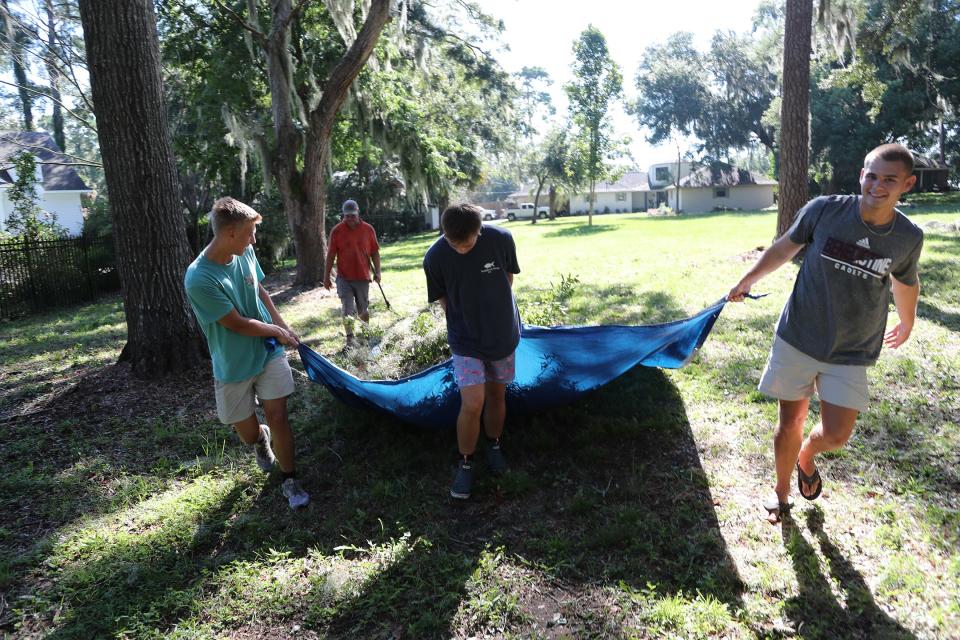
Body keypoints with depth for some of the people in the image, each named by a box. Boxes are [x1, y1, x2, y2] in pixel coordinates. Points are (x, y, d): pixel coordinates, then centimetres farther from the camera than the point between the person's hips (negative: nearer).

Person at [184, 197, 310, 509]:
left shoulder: (245, 254, -8)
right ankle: (261, 438, 48)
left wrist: (284, 326, 6)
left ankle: (289, 480, 17)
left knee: (278, 416, -1)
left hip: (269, 353, 3)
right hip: (234, 366, -3)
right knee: (248, 432, 10)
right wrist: (277, 331, -7)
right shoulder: (200, 279, -27)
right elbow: (238, 324, -20)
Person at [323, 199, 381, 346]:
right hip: (344, 277, -1)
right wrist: (326, 277, -1)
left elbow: (375, 252, 5)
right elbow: (330, 255, -1)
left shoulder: (368, 229, -1)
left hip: (363, 277, 1)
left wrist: (377, 271, -2)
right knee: (347, 310, -6)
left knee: (363, 310, 14)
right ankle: (349, 338, 3)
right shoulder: (337, 230, -4)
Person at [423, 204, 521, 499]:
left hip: (504, 335, 2)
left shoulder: (501, 239, -17)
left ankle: (494, 446, 40)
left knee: (496, 396, 14)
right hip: (466, 340, -2)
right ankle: (465, 464, 12)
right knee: (472, 405, -11)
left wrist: (494, 310, 6)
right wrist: (467, 319, -2)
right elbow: (443, 299, -2)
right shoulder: (435, 257, -19)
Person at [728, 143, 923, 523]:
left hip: (852, 353, 1)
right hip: (798, 339, -1)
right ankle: (781, 492, 32)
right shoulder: (824, 210, -13)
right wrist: (746, 282, 14)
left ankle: (806, 458, 33)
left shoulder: (909, 238, -6)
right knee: (790, 423, 8)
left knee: (836, 436, -4)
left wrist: (907, 323, 31)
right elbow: (783, 250, 4)